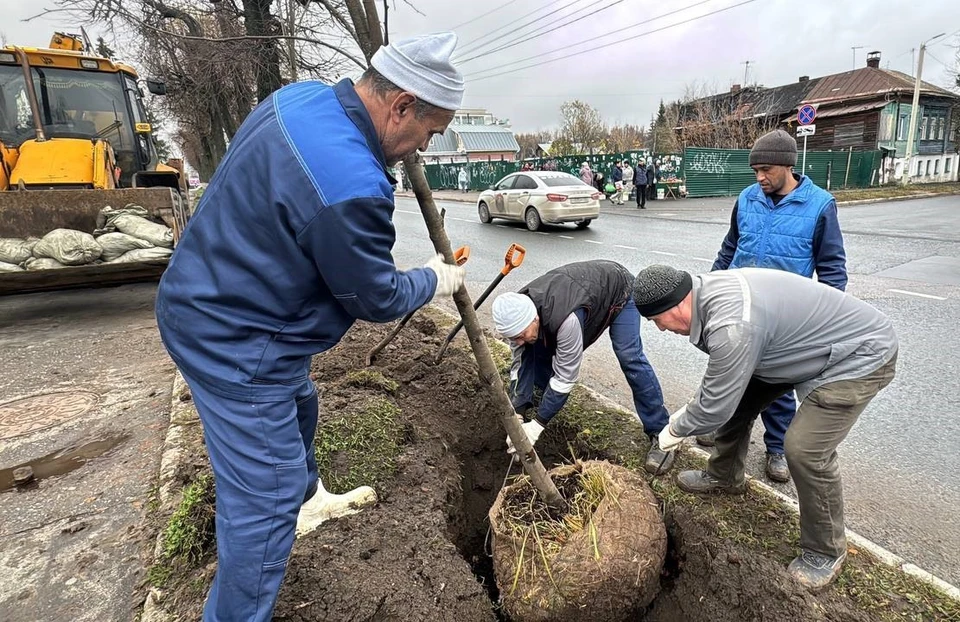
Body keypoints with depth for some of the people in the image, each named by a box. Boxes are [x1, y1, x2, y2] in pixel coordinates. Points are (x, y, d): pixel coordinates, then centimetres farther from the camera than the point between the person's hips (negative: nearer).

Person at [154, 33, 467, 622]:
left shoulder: (302, 95, -3)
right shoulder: (352, 187, -32)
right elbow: (377, 298, -17)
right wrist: (438, 279, 1)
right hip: (236, 344, -11)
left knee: (299, 408, 31)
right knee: (265, 505, 2)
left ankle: (308, 499, 59)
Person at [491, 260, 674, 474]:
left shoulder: (565, 319, -45)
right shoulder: (517, 314, -24)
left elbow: (565, 376, -36)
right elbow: (521, 364, -16)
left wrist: (537, 425, -32)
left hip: (617, 288, -6)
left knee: (630, 359, -22)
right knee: (536, 352, -5)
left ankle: (659, 433, -9)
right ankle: (548, 398, 22)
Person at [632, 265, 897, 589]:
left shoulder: (732, 327, -37)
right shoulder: (708, 288, -9)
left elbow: (715, 408, -24)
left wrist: (676, 429, -7)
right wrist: (692, 407, 8)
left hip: (862, 354, -9)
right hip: (807, 342, 9)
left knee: (805, 449, -17)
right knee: (735, 394, 10)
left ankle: (825, 552, 10)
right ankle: (724, 477, 34)